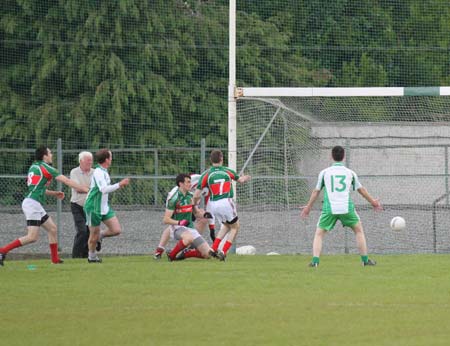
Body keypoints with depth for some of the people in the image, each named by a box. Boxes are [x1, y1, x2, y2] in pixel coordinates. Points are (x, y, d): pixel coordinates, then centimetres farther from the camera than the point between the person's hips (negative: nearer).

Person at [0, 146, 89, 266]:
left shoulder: (34, 167, 16)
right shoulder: (44, 167, -9)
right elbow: (66, 181, -7)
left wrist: (54, 193, 26)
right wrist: (84, 189, 0)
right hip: (33, 203, -10)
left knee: (53, 229, 14)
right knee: (32, 237, -13)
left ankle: (55, 259, 16)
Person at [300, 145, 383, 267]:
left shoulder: (324, 172, 8)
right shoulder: (350, 173, 10)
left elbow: (316, 191, 15)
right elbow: (361, 190, 20)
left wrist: (308, 207, 28)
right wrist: (373, 202, 35)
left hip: (329, 209, -1)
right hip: (346, 207, 1)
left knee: (319, 234, 10)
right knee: (359, 230, 20)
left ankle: (315, 260, -8)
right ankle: (365, 260, 19)